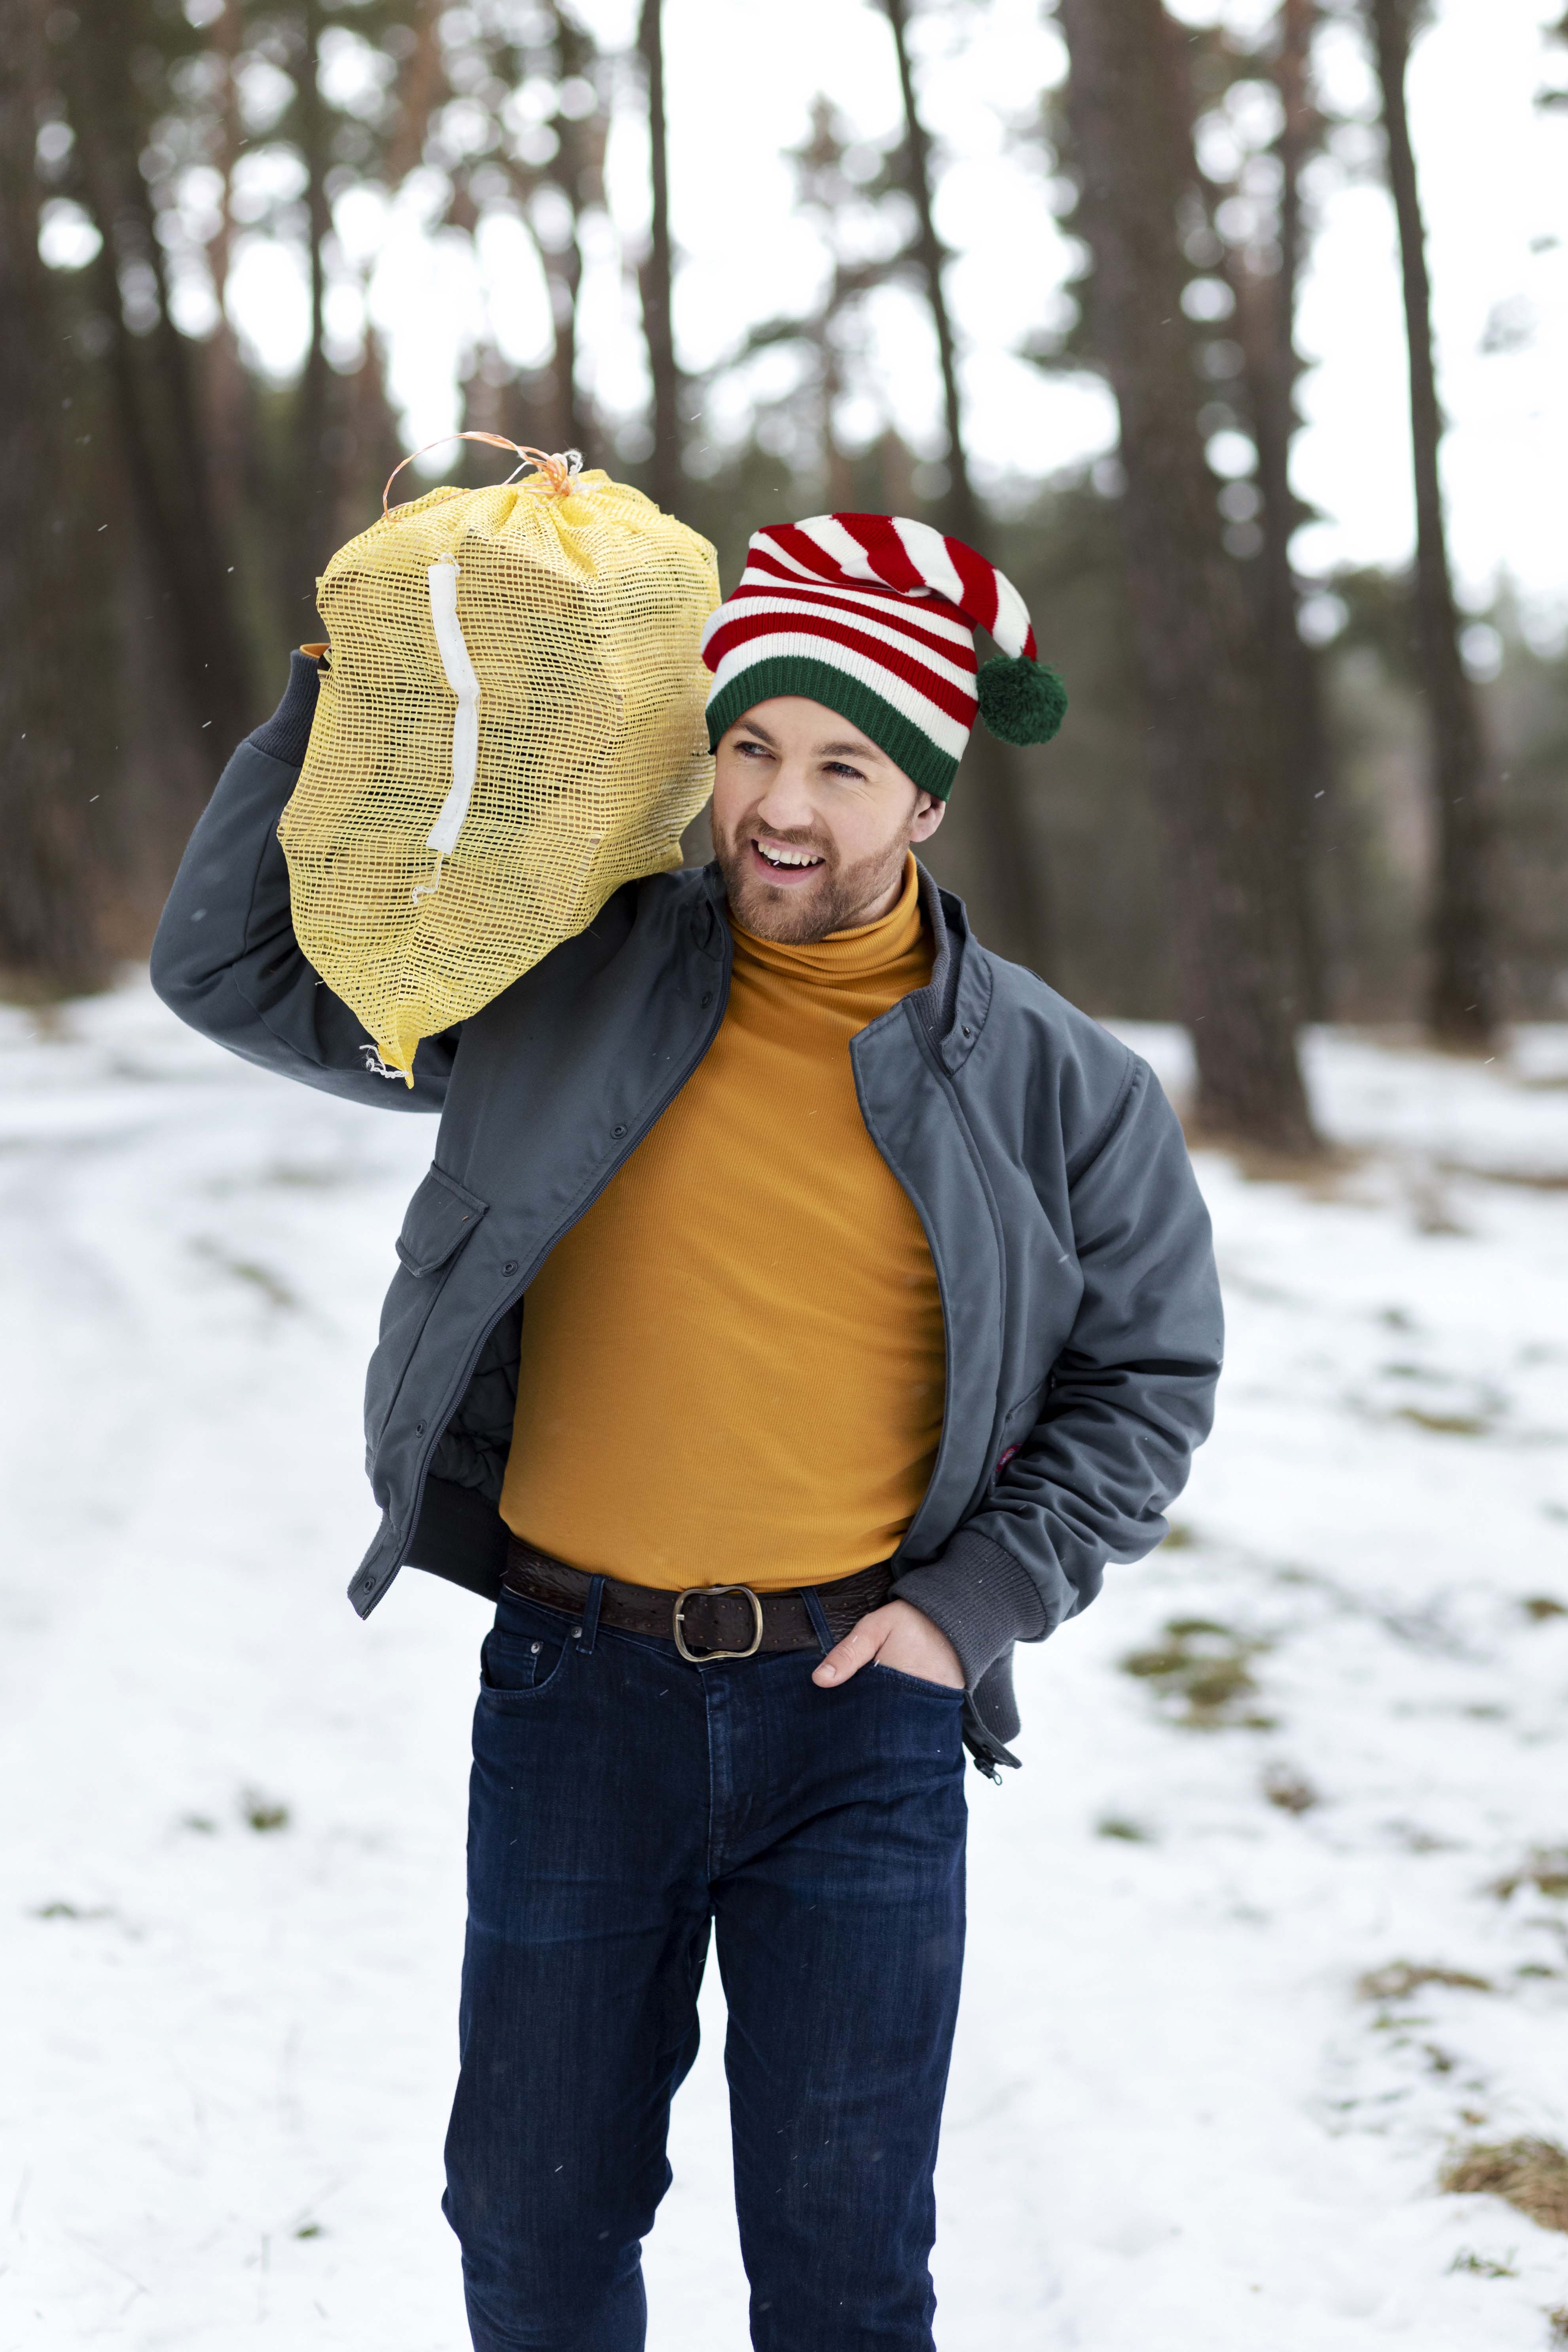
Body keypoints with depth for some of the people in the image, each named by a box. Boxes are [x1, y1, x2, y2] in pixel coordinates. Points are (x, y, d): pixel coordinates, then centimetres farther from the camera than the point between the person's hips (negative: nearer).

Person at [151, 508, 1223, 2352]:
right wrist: (346, 701, -8)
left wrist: (978, 1603, -4)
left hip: (861, 1708, -1)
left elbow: (1146, 1378, 8)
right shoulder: (553, 981, -1)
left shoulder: (1048, 1084, -2)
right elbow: (232, 966, 3)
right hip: (573, 1692, 1)